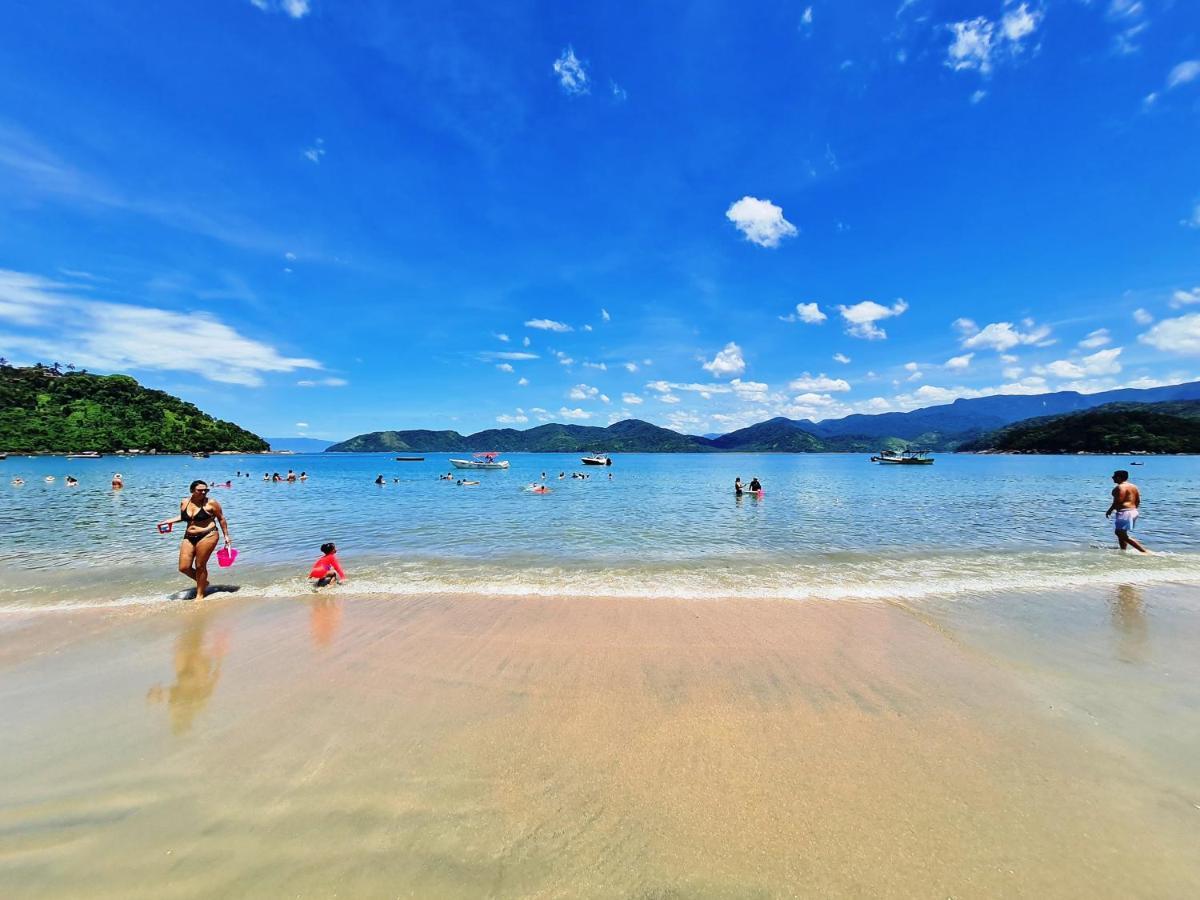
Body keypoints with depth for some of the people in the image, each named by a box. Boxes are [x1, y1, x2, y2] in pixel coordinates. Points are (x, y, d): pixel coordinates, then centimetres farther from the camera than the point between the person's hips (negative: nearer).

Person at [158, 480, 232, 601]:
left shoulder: (211, 503, -8)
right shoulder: (184, 503, 6)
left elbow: (221, 519, 0)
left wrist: (226, 536, 0)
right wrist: (170, 521, 7)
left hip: (207, 536, -5)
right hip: (188, 537, 6)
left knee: (200, 566, -1)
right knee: (183, 568, 1)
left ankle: (200, 594, 16)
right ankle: (202, 582, 28)